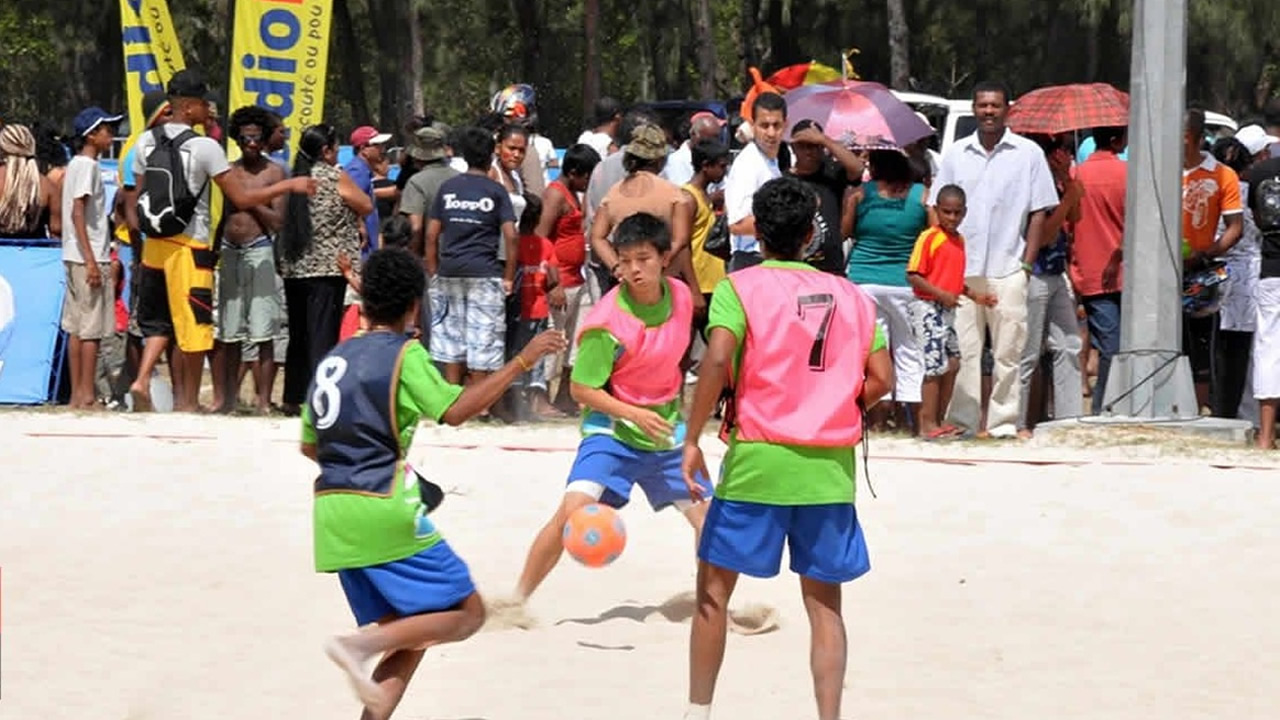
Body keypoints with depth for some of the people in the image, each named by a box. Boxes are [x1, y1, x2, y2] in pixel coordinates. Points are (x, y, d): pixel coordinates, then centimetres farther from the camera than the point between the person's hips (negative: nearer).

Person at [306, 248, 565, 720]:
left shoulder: (332, 360, 17)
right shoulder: (404, 354, -3)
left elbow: (310, 445, 23)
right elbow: (454, 410, -16)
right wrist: (522, 362, -13)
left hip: (332, 513, 8)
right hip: (385, 510, -8)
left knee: (409, 635, 15)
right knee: (466, 613, -1)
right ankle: (360, 644, -19)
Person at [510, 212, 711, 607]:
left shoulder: (680, 296, -5)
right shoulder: (608, 322, -22)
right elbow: (581, 388, -16)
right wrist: (635, 414, -26)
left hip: (665, 429, 6)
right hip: (612, 430, -6)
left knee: (708, 515, 7)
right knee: (573, 509, -22)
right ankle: (518, 600, -11)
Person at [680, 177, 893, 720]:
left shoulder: (739, 287, -3)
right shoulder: (848, 294, 9)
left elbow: (717, 359, -18)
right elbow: (880, 379, 4)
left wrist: (692, 440, -12)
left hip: (758, 456, -3)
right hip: (830, 465, 3)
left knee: (714, 584, 11)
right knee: (824, 601, 8)